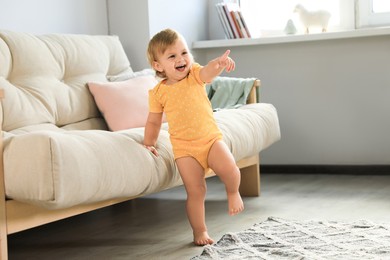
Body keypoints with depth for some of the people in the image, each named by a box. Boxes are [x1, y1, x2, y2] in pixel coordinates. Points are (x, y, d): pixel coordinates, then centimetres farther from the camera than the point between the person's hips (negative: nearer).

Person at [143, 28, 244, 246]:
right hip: (184, 147, 0)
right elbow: (154, 122, 13)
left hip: (211, 138, 0)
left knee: (229, 168, -24)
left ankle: (233, 192, 10)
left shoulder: (195, 75, -2)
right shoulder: (158, 93, 0)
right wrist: (149, 144, 7)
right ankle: (200, 232, 12)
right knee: (196, 191, -4)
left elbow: (208, 72, -26)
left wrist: (220, 63, -48)